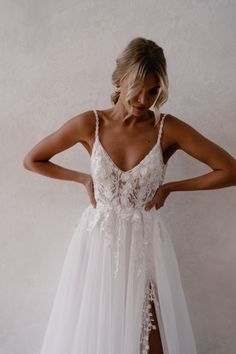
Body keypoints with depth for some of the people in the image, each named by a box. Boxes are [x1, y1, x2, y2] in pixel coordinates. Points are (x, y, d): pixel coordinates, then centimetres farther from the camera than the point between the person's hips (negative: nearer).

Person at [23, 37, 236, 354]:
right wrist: (84, 178, -2)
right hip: (98, 240, 1)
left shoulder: (169, 129, -10)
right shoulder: (89, 124, -9)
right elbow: (31, 160, 2)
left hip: (144, 244, 0)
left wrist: (170, 187, -7)